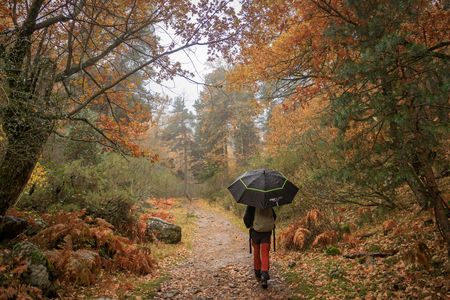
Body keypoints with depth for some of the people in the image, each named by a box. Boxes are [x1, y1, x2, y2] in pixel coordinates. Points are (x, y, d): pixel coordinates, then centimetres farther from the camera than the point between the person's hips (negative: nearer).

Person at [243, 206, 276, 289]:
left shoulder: (251, 205, -8)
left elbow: (246, 218, -12)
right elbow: (274, 216, 11)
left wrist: (249, 226, 4)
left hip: (255, 231, -1)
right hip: (267, 232, 1)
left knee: (256, 253, 15)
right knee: (265, 254, -1)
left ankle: (258, 274, 26)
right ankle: (264, 275, -15)